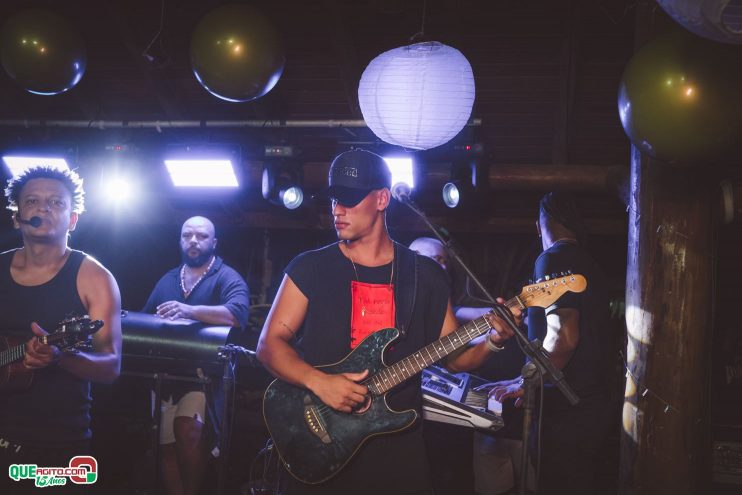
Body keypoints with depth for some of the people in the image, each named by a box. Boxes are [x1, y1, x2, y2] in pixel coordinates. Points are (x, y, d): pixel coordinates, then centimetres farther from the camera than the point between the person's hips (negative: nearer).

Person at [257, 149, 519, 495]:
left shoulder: (426, 276, 4)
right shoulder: (309, 268, -2)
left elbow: (454, 356, 7)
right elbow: (270, 343, -3)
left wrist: (493, 341, -12)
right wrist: (318, 382, -19)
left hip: (398, 444, 1)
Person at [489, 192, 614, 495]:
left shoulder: (552, 260, -13)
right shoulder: (588, 263, 14)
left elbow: (563, 337, -23)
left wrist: (526, 384, -11)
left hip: (565, 412, -9)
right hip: (594, 404, 9)